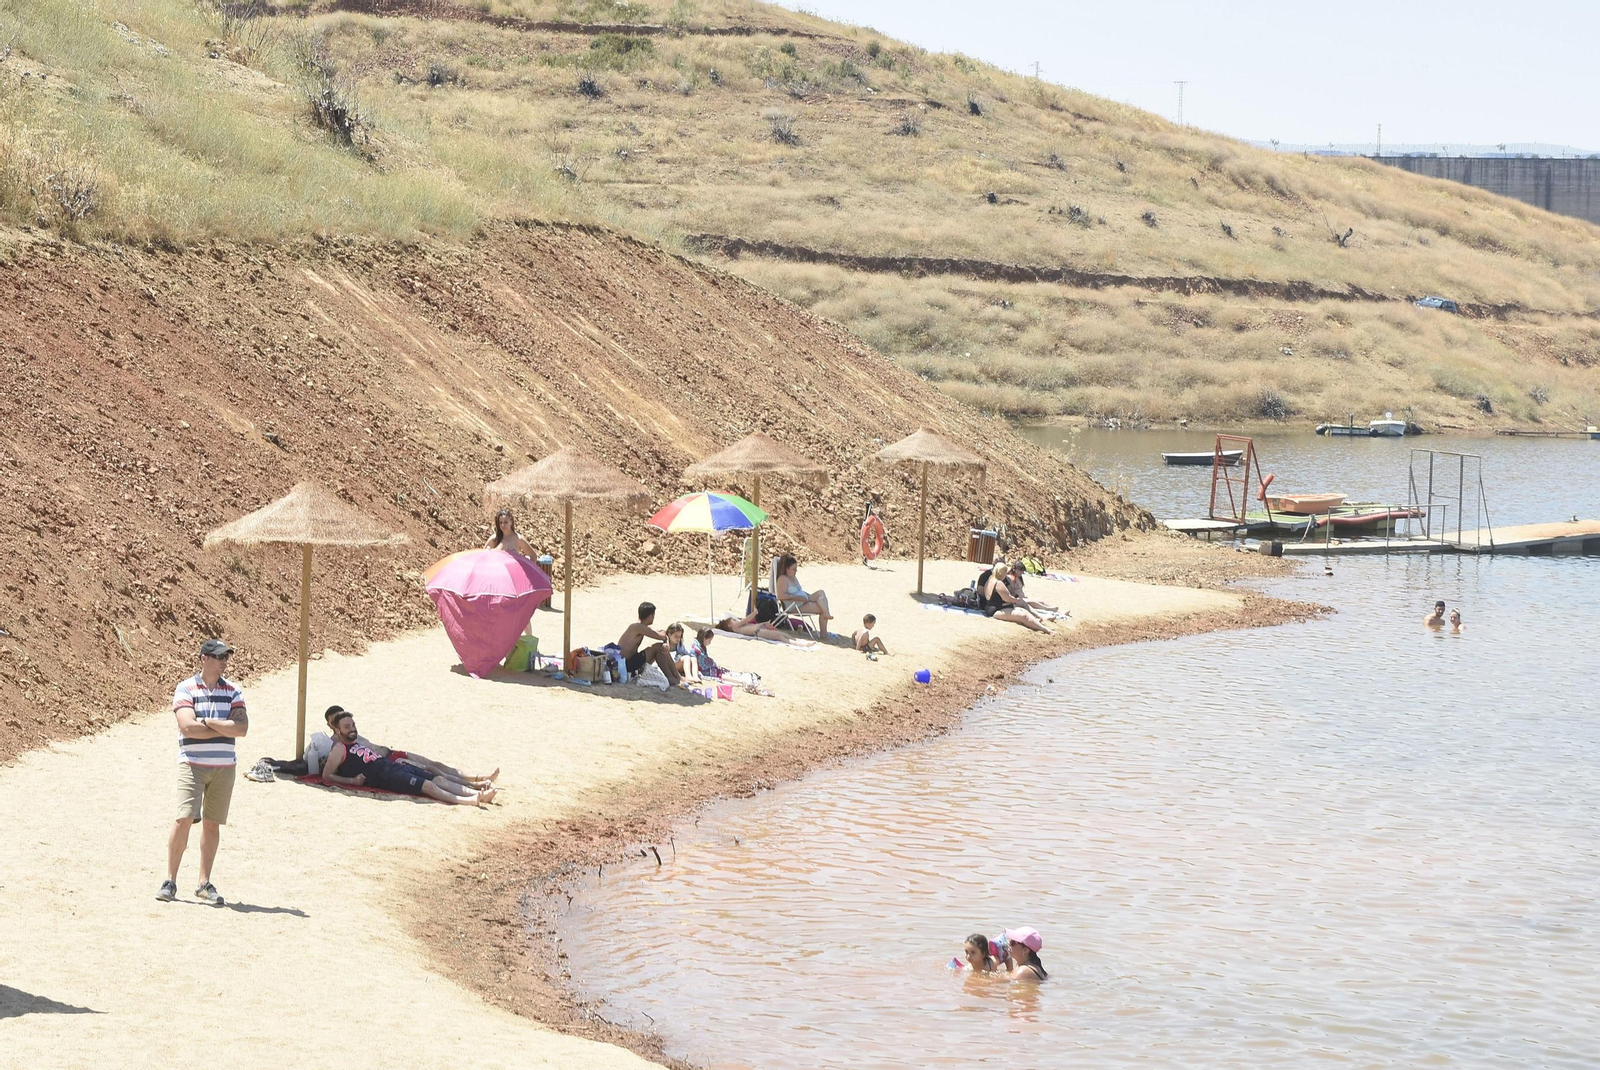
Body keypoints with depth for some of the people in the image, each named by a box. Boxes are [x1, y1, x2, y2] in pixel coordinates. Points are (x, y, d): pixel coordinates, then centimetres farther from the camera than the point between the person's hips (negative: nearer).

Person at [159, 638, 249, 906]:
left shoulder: (233, 691, 9)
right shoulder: (186, 689, -2)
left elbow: (242, 727, -5)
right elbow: (188, 727, -16)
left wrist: (207, 723, -11)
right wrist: (225, 728, -7)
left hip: (224, 766, 4)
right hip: (192, 763, -4)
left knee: (212, 824, 6)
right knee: (184, 819, -12)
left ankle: (204, 884, 14)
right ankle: (170, 881, -5)